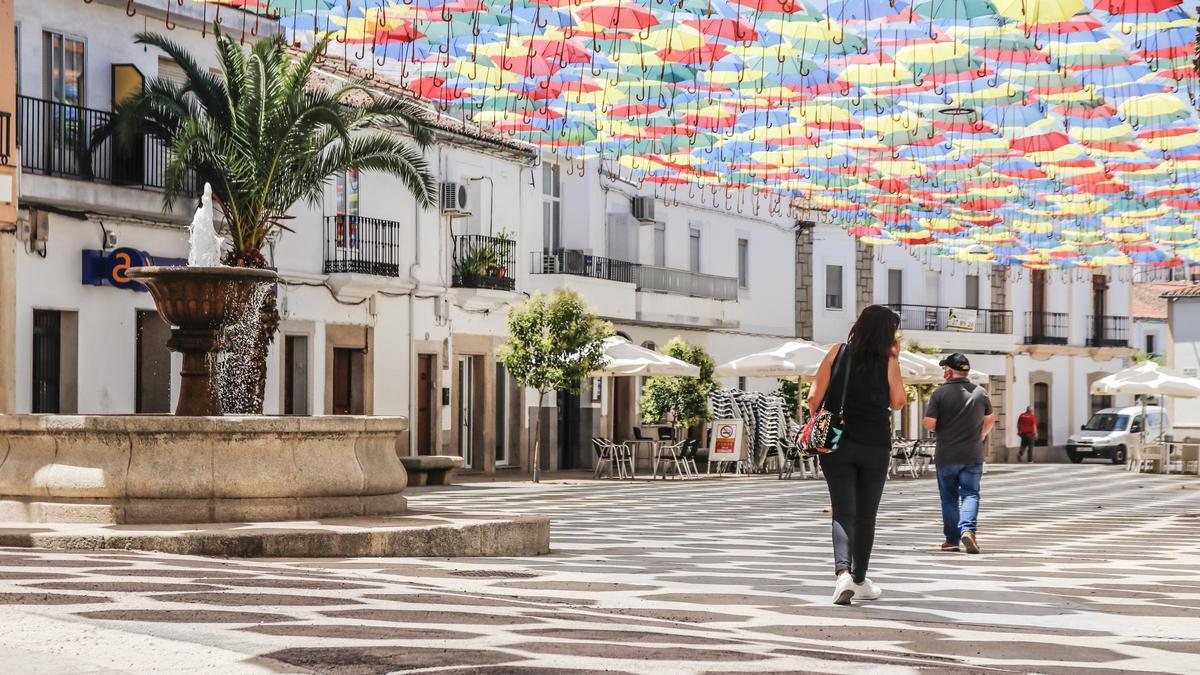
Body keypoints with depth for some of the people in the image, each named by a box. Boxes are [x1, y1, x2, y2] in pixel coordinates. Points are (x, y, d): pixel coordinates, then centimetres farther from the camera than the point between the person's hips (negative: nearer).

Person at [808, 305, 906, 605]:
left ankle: (843, 572, -23)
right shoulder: (888, 361, -5)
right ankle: (860, 581, 22)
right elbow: (897, 402, 6)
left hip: (836, 444, 1)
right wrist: (894, 361, 7)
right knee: (866, 515, 13)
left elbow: (814, 396, -5)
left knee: (843, 512, -1)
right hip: (875, 446, -1)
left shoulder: (838, 353, -1)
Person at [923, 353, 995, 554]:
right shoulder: (980, 393, 2)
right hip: (973, 455, 1)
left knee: (949, 498, 9)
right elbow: (990, 419, 16)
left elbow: (929, 424, -12)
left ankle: (952, 539, 13)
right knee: (970, 494, 2)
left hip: (946, 455, -1)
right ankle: (968, 529, -20)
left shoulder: (940, 394, -9)